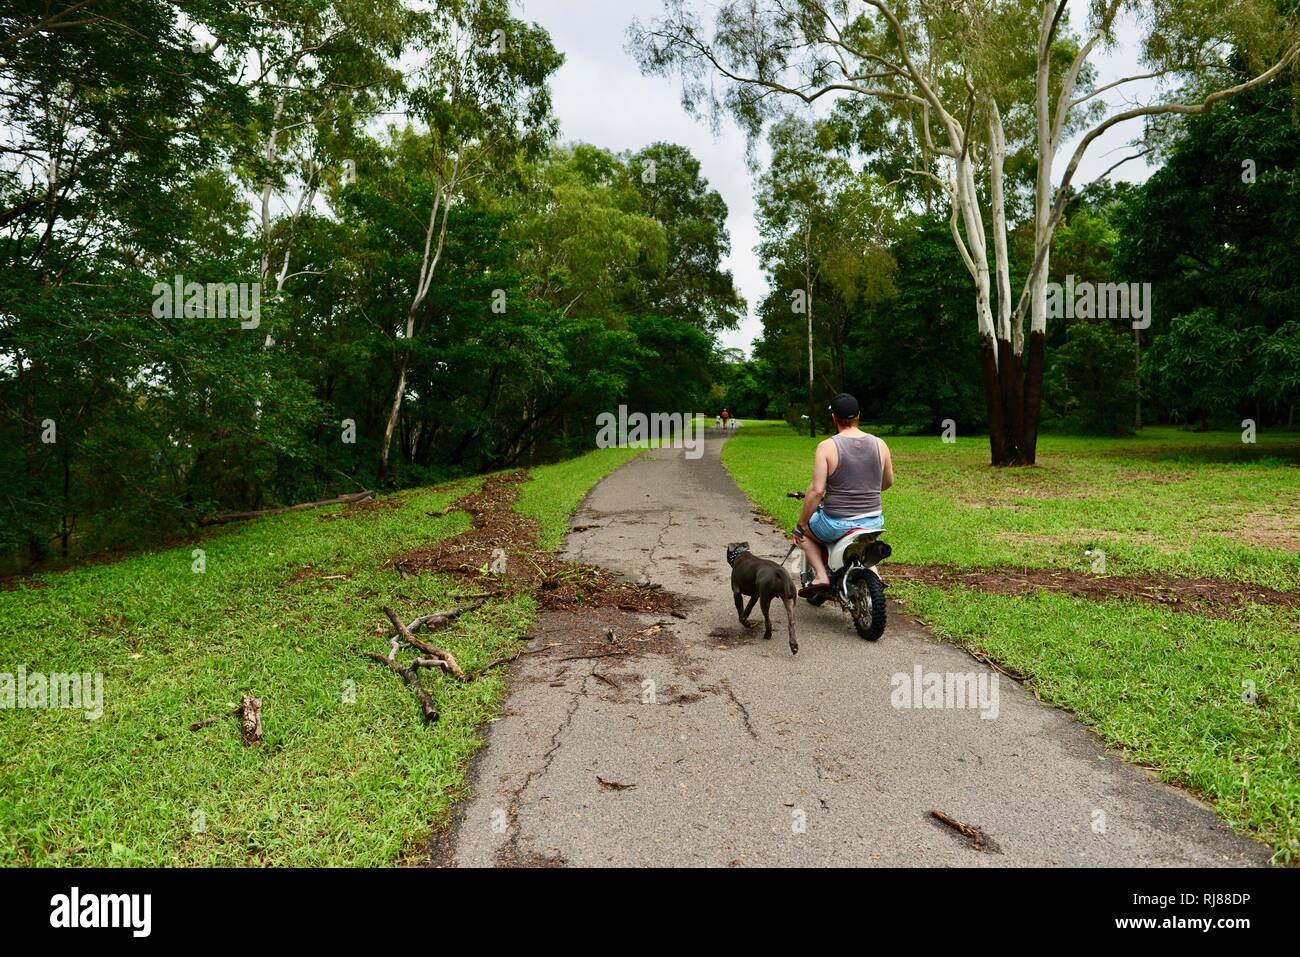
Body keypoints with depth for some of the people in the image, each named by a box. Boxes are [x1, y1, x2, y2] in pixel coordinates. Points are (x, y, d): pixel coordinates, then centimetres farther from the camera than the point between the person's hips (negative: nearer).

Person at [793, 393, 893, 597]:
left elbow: (816, 490, -17)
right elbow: (888, 482, 14)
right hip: (874, 522, 5)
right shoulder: (879, 444, 0)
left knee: (803, 532, 25)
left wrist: (801, 525, -8)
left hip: (837, 523, -4)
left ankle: (820, 575, 6)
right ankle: (872, 571, 25)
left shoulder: (826, 446, -13)